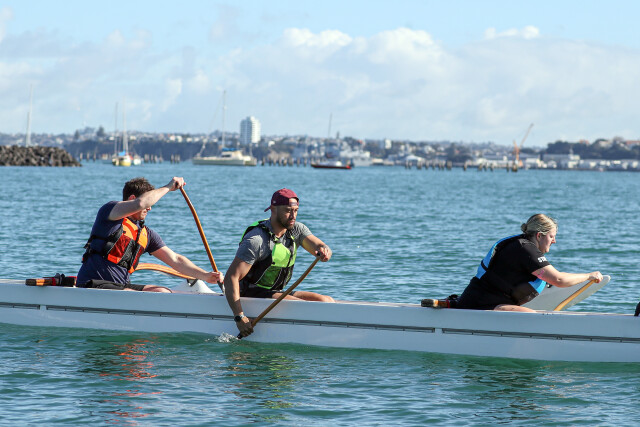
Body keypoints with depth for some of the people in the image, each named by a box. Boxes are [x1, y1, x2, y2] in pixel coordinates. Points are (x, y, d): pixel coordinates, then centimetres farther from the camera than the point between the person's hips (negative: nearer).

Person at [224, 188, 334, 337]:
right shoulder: (257, 240, -21)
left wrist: (324, 251, -40)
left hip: (276, 292, 8)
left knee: (327, 302, -8)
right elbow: (231, 277, -25)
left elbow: (320, 246, -12)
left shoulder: (296, 229, 2)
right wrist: (239, 317, -34)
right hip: (252, 294, -8)